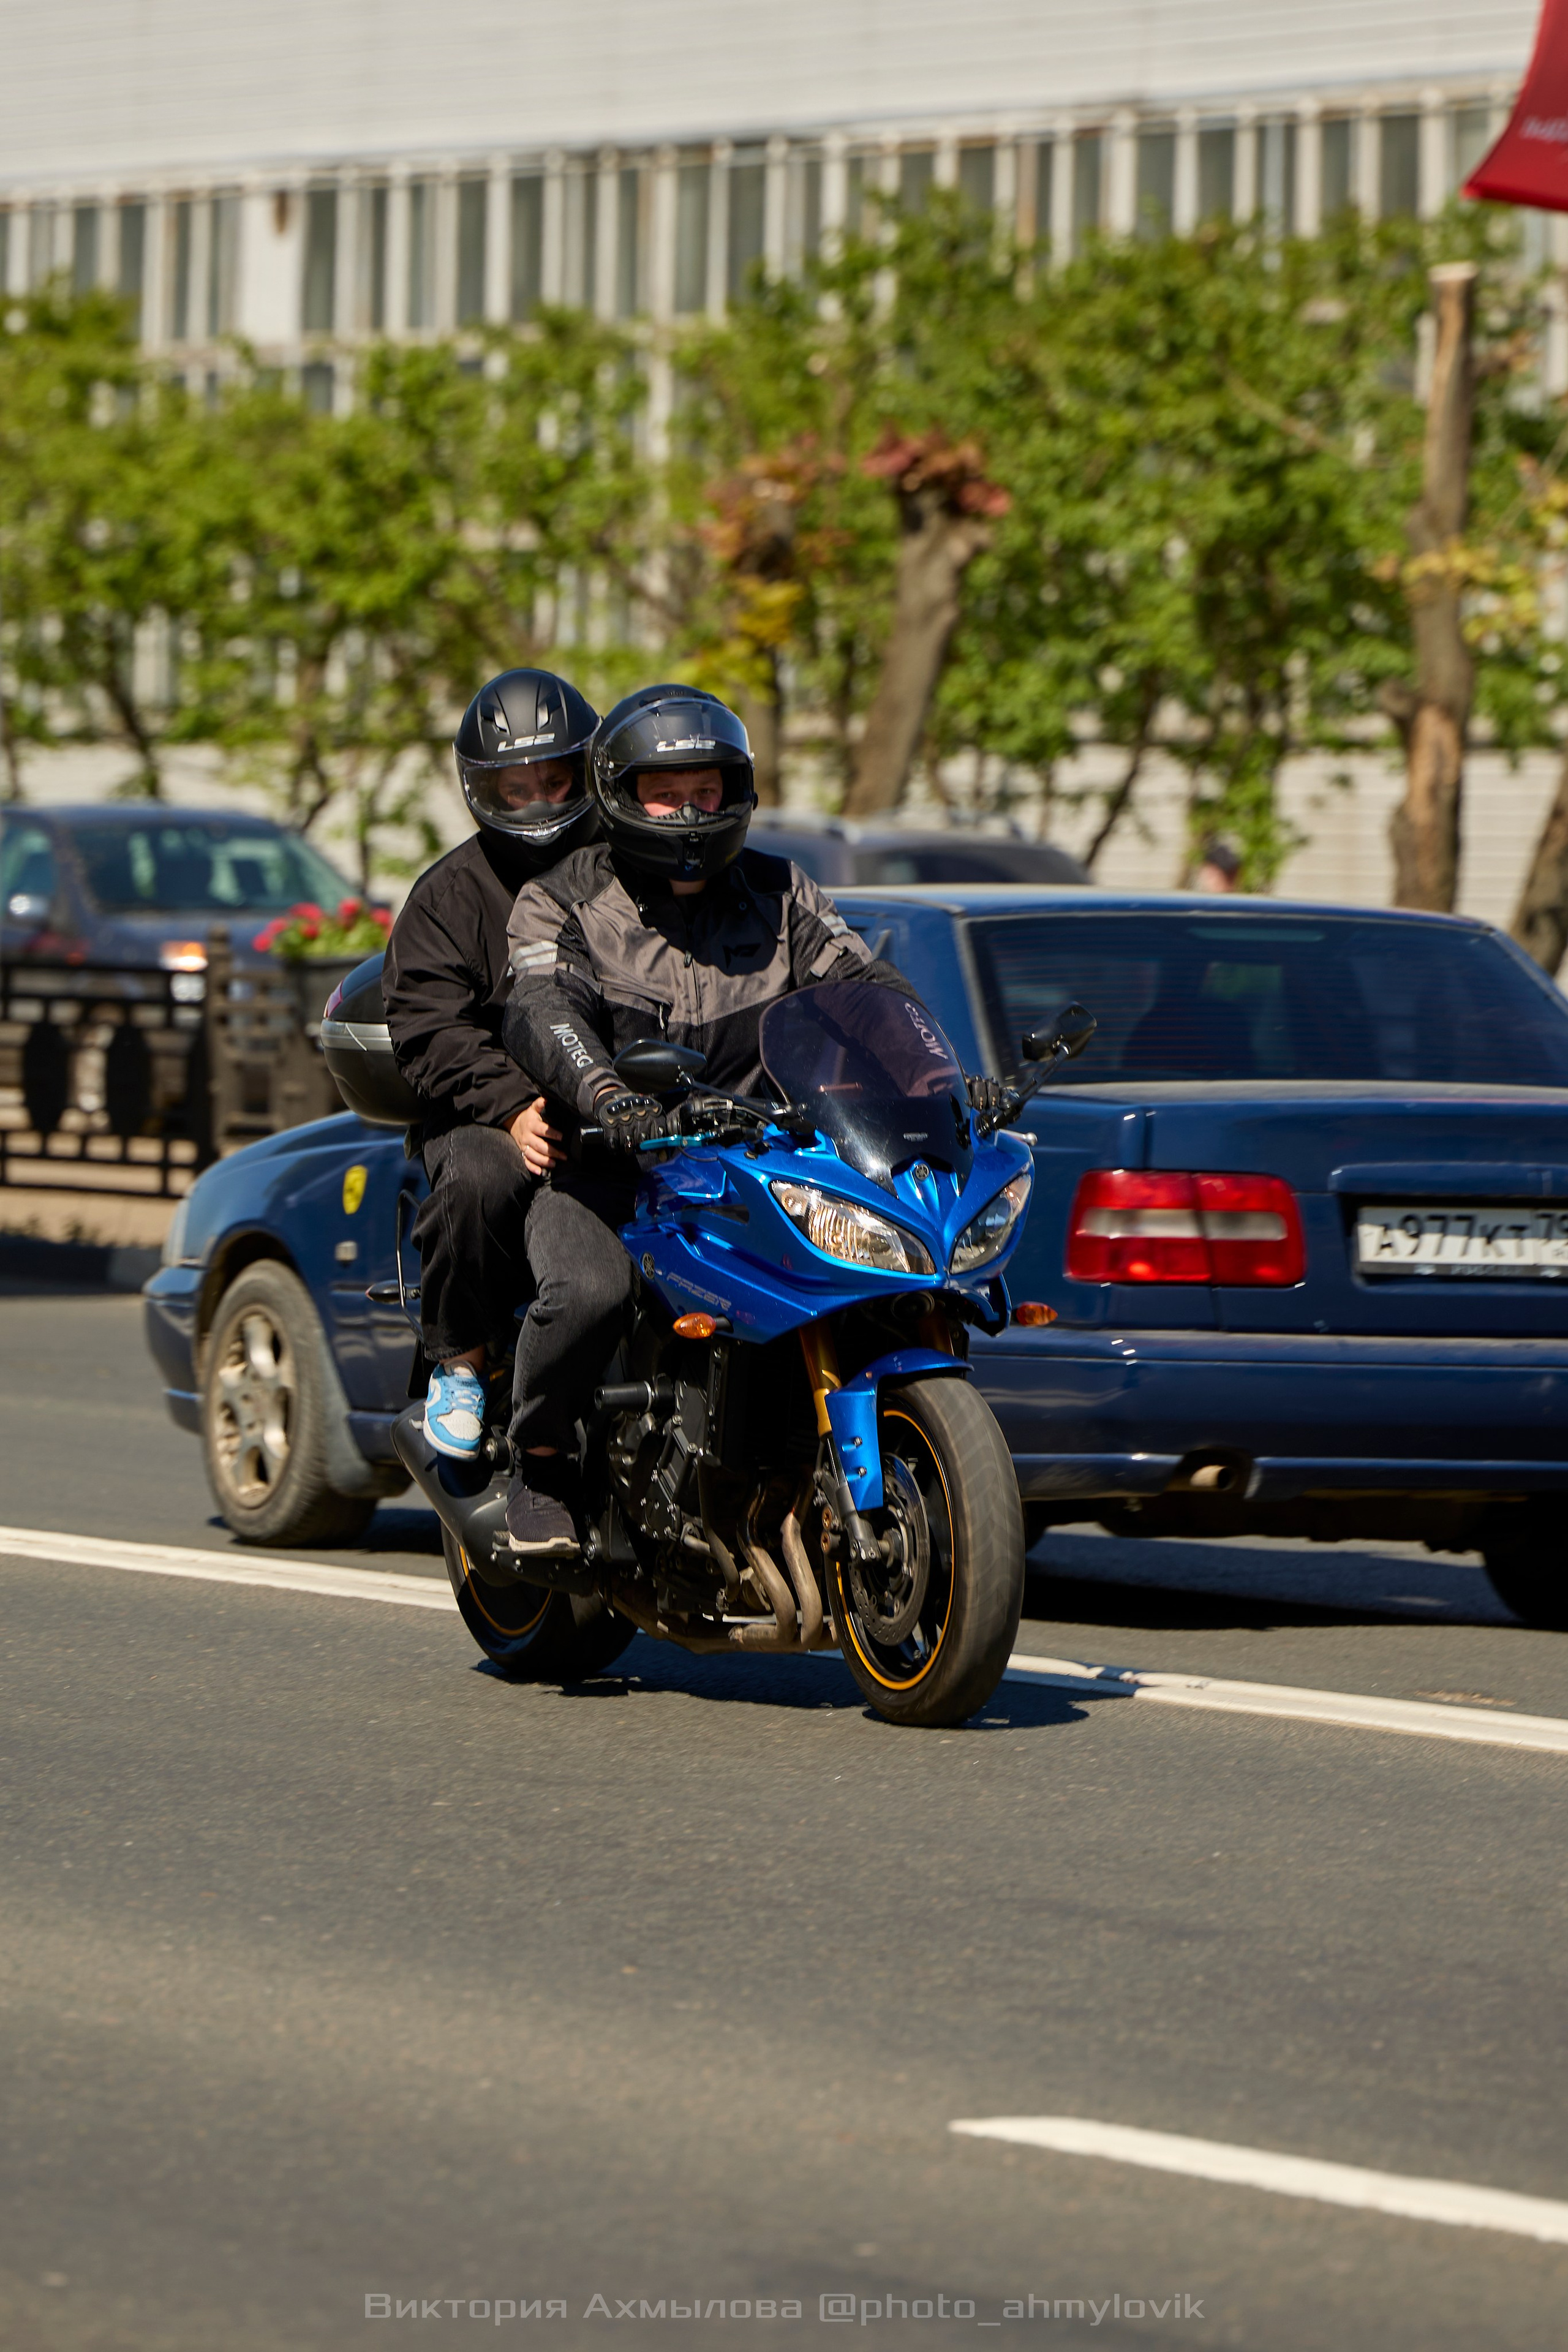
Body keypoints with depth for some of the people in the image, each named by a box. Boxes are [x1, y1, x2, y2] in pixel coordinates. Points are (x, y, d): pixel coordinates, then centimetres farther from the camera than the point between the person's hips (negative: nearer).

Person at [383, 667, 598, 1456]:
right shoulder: (451, 894, 9)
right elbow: (429, 1028, -2)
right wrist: (513, 1109, -19)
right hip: (487, 1118, -1)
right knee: (480, 1181, -36)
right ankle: (459, 1361, -12)